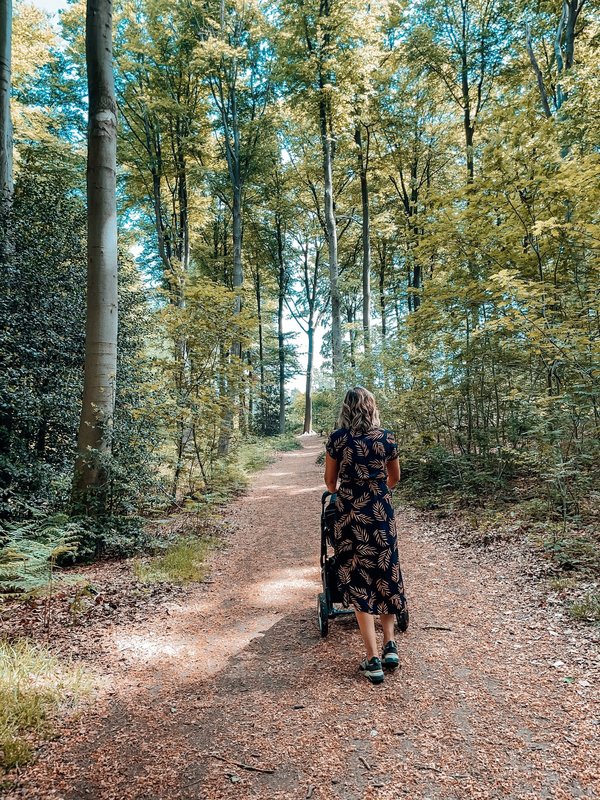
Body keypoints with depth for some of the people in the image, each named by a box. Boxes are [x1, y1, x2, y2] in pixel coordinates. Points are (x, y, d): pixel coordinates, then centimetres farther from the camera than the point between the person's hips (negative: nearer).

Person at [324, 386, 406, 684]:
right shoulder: (387, 437, 1)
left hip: (350, 514, -2)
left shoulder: (338, 438, -4)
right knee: (386, 576, 17)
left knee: (358, 581, 4)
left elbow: (330, 480, 6)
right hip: (381, 513, 2)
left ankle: (373, 659, 3)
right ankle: (389, 644, 15)